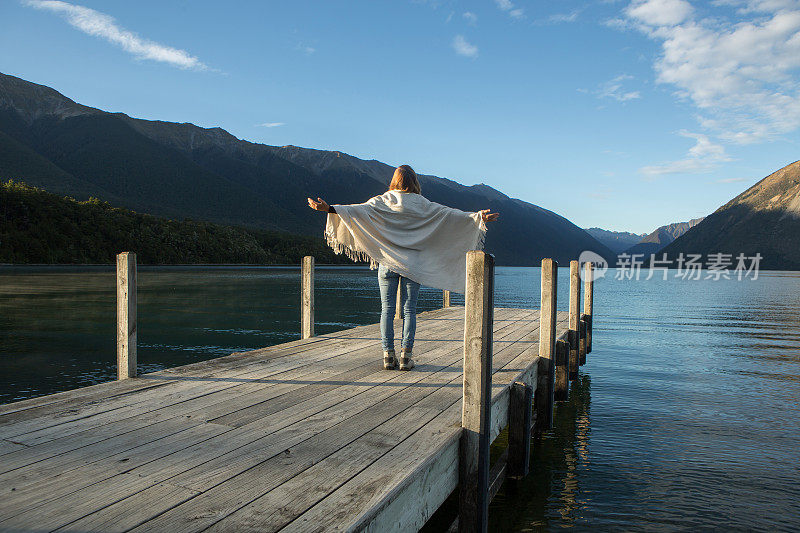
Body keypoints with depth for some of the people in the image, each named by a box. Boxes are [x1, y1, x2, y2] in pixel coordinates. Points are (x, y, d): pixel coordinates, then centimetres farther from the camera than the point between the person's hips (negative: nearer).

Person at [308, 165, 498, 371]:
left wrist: (328, 208, -11)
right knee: (409, 310, 3)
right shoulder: (422, 204, 2)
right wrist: (477, 217, 3)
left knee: (387, 309, 4)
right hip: (414, 264, 0)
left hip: (387, 261, 1)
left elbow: (357, 209, -8)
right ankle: (406, 356, 0)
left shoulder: (382, 201, 3)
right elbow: (450, 214, 0)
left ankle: (388, 356, 3)